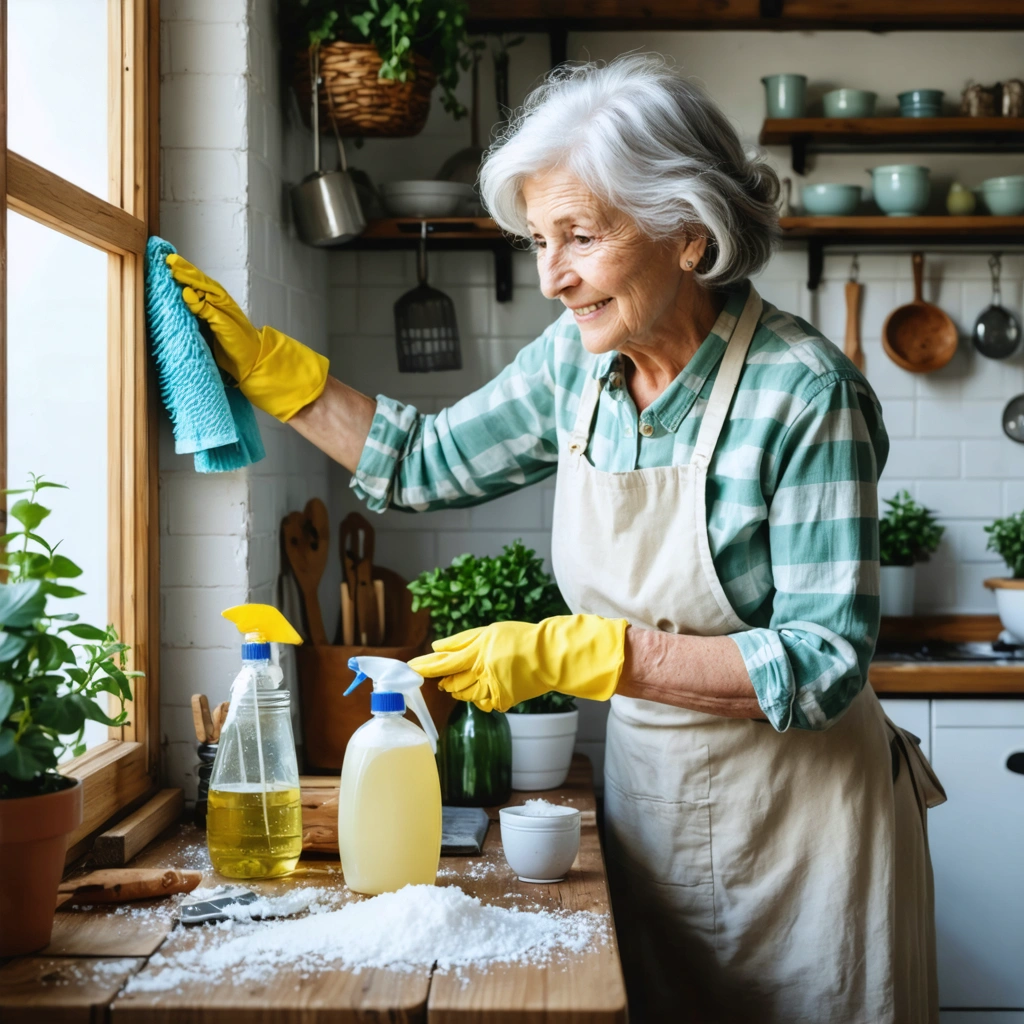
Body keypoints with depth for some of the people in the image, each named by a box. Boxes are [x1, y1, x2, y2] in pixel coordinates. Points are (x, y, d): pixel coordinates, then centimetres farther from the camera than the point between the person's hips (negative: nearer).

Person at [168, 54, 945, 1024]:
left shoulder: (804, 392, -22)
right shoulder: (576, 362, -3)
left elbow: (826, 665, -25)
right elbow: (426, 464, 13)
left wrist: (577, 653, -28)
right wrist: (261, 363, 6)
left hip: (797, 819, -5)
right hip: (647, 796, 6)